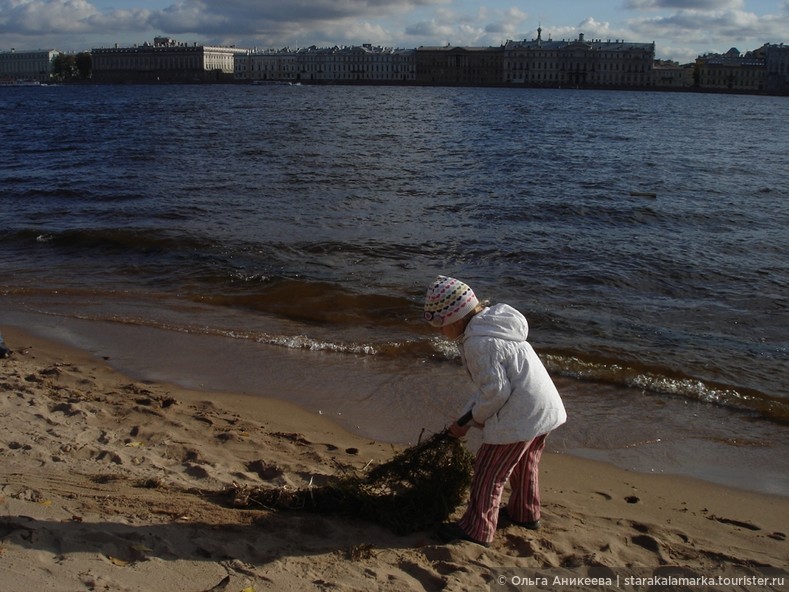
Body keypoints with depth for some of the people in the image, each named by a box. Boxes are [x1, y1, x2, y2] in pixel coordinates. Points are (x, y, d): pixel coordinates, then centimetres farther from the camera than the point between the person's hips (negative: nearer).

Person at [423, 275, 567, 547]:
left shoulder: (478, 342, -20)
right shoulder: (494, 325, 12)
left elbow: (496, 391, -21)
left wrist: (474, 418, -4)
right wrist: (466, 418, 12)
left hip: (519, 416, -10)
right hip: (546, 408, 10)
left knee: (489, 472, 4)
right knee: (524, 464, 28)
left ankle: (476, 529, 16)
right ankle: (526, 513, 47)